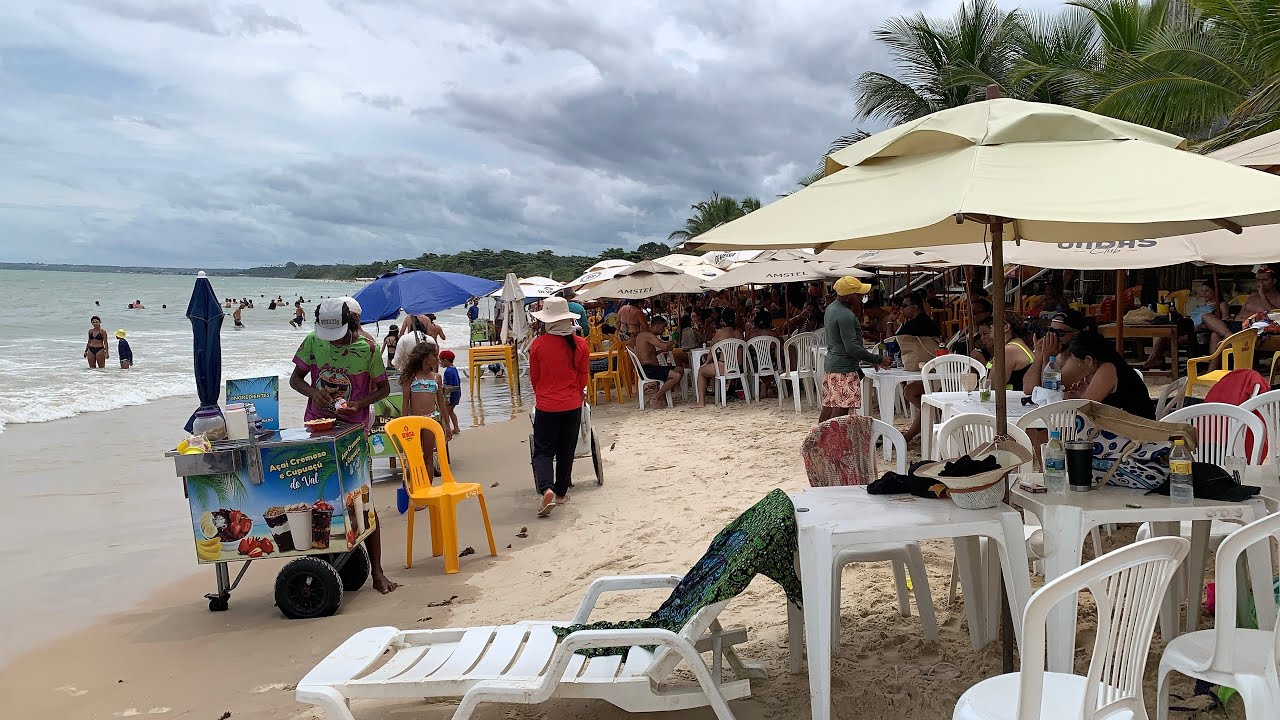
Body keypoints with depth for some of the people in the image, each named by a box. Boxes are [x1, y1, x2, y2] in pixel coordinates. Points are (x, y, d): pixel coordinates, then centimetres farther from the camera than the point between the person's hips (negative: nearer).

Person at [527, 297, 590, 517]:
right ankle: (561, 492, 25)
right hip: (572, 406, 2)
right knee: (566, 451, 15)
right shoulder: (580, 344, -7)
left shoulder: (538, 344, -11)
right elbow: (584, 377, 4)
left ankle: (547, 489, -17)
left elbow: (534, 377, 2)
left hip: (546, 406, -2)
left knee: (543, 450, 5)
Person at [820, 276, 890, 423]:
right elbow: (852, 348, -21)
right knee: (840, 410, -9)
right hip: (844, 369, -10)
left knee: (828, 407, 11)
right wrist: (879, 360, -14)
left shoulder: (831, 308, 13)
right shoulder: (845, 315, -18)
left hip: (831, 365, 10)